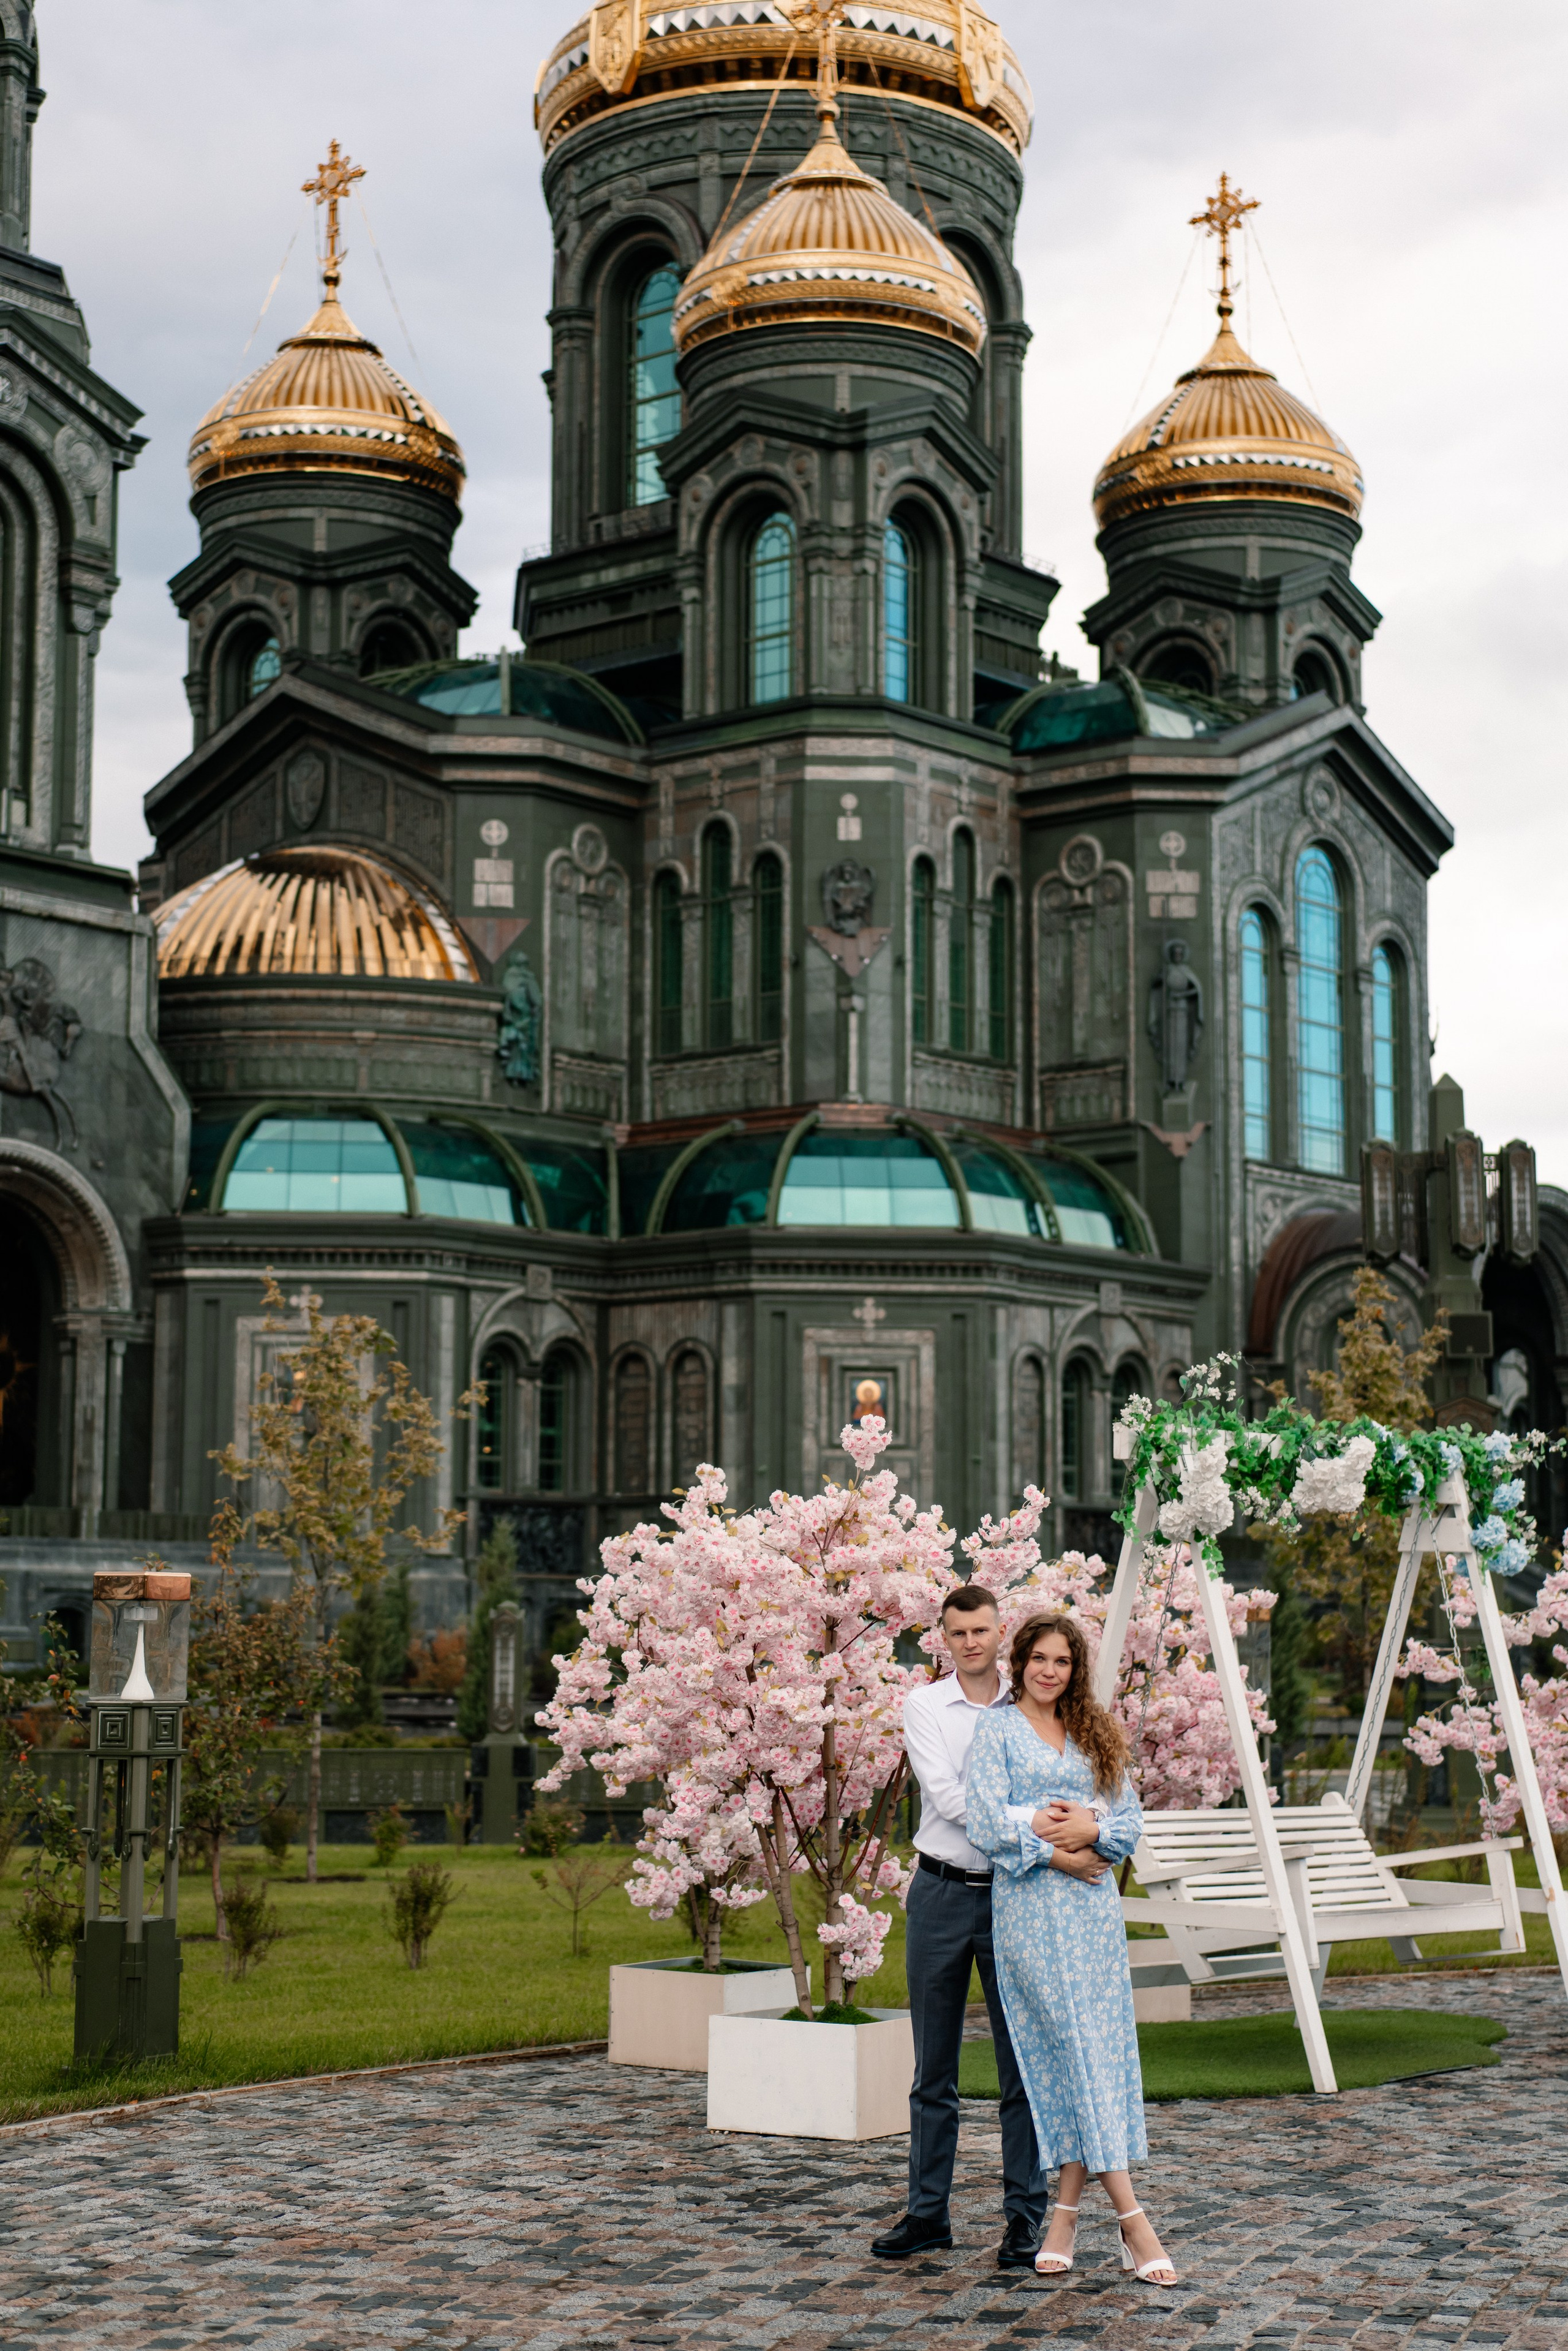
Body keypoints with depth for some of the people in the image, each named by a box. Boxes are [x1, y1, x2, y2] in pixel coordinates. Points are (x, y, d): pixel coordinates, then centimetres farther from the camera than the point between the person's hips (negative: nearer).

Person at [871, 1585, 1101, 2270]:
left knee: (1022, 2064, 2)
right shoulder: (924, 1705, 1)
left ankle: (1025, 2217, 10)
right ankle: (927, 2214, 16)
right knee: (934, 2068, 7)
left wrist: (1088, 1824, -27)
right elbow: (948, 1796, -12)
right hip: (943, 1892, 0)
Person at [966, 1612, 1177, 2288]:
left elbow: (1130, 1816, 10)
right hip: (1030, 1903, -5)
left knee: (1099, 2048, 0)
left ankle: (1067, 2210, 6)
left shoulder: (1094, 1734, 16)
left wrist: (1089, 1838, -9)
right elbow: (988, 1822, -7)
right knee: (1073, 2044, -9)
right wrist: (1059, 1855, -10)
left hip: (1094, 1902, 5)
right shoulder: (998, 1727, 3)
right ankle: (1131, 2218, -11)